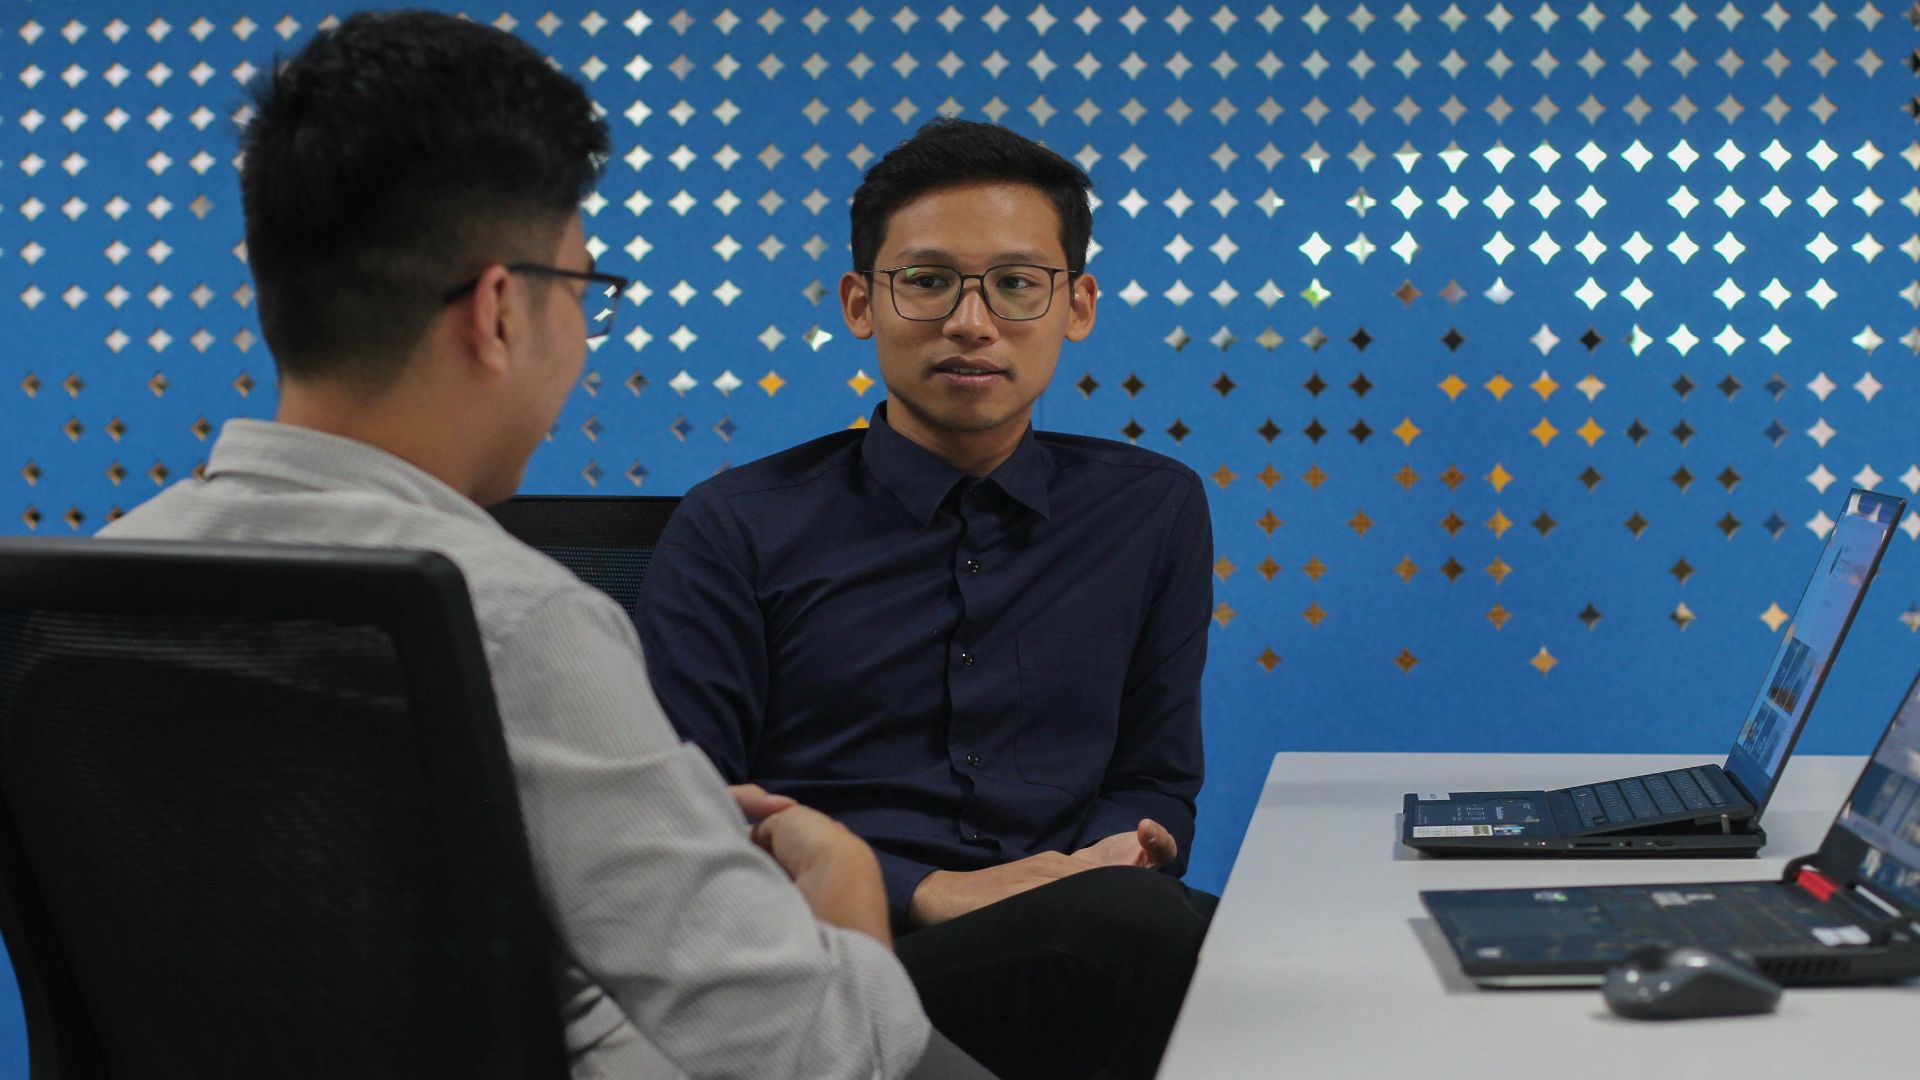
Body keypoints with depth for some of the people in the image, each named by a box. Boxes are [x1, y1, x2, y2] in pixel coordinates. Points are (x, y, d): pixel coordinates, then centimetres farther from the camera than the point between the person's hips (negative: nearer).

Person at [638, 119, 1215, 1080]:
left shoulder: (1155, 512, 17)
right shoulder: (734, 531, 7)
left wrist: (1095, 869, -6)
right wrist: (929, 894, -15)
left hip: (1083, 946, 4)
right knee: (1128, 922, -38)